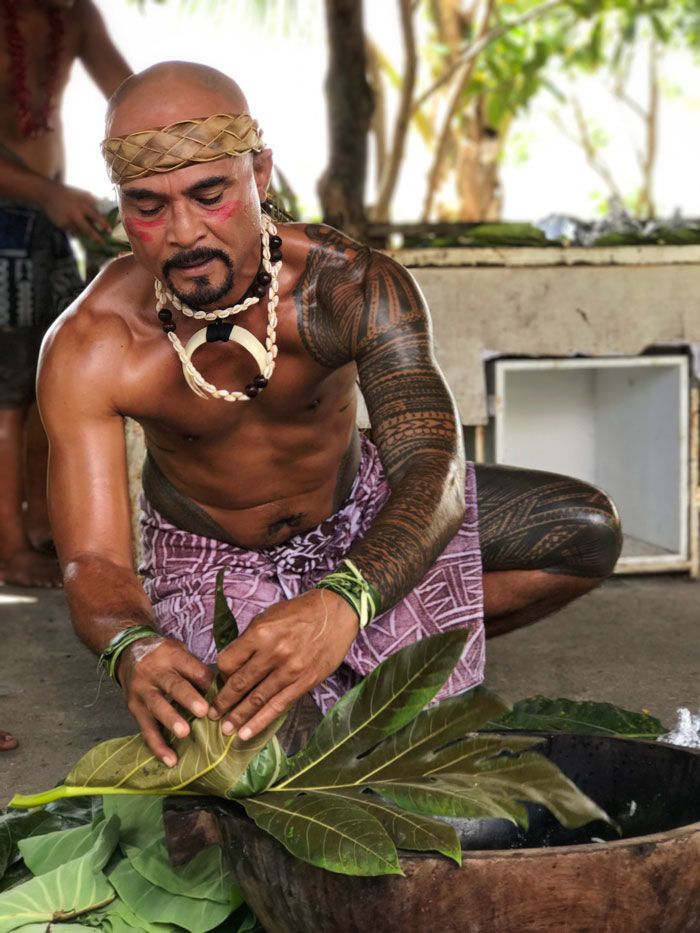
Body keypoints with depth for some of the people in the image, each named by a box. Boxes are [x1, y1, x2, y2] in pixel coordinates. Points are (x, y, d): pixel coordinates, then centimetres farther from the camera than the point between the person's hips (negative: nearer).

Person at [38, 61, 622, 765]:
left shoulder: (351, 286, -31)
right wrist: (133, 649, -56)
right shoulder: (86, 352, -29)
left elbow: (432, 468, -42)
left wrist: (340, 606, -63)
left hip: (357, 512, 2)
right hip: (208, 559, -1)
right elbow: (92, 561, -30)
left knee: (586, 531, -8)